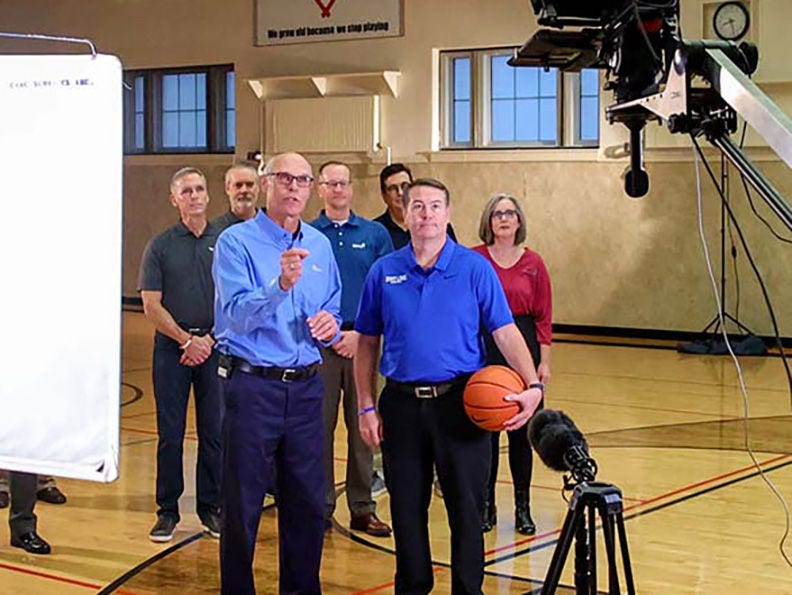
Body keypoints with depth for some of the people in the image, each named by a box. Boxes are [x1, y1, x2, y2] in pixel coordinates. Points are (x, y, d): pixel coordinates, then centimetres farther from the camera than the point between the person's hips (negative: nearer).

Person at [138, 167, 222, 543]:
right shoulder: (160, 247, 3)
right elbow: (151, 306, -1)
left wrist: (210, 339, -7)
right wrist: (186, 339, -9)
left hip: (216, 346, 1)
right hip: (171, 345, -1)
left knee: (214, 432, 4)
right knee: (170, 434, 2)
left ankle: (210, 508, 15)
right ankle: (168, 509, 12)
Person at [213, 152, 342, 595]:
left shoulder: (320, 245, 11)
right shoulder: (237, 242, -7)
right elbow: (237, 314, -20)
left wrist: (330, 325, -3)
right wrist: (281, 285, -36)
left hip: (306, 388, 5)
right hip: (252, 387, -5)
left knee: (308, 504, 12)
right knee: (243, 506, 3)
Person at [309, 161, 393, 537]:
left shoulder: (375, 235, 7)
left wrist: (360, 333, -7)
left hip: (363, 343, 1)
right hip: (320, 344, -1)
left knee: (363, 427, 4)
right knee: (320, 426, 2)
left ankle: (362, 508, 12)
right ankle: (321, 505, 12)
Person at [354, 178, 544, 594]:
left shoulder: (474, 268, -1)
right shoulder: (384, 272, 5)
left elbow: (505, 332, -5)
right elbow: (367, 343, 9)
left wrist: (533, 385, -19)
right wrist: (366, 406, 3)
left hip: (460, 403, -2)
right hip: (401, 404, 2)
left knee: (466, 508, 4)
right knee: (407, 509, 11)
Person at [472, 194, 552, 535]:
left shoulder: (533, 264, 3)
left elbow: (543, 316, 4)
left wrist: (544, 360, 0)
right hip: (482, 349, -1)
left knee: (521, 431, 6)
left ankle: (523, 508, 16)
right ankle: (485, 506, 16)